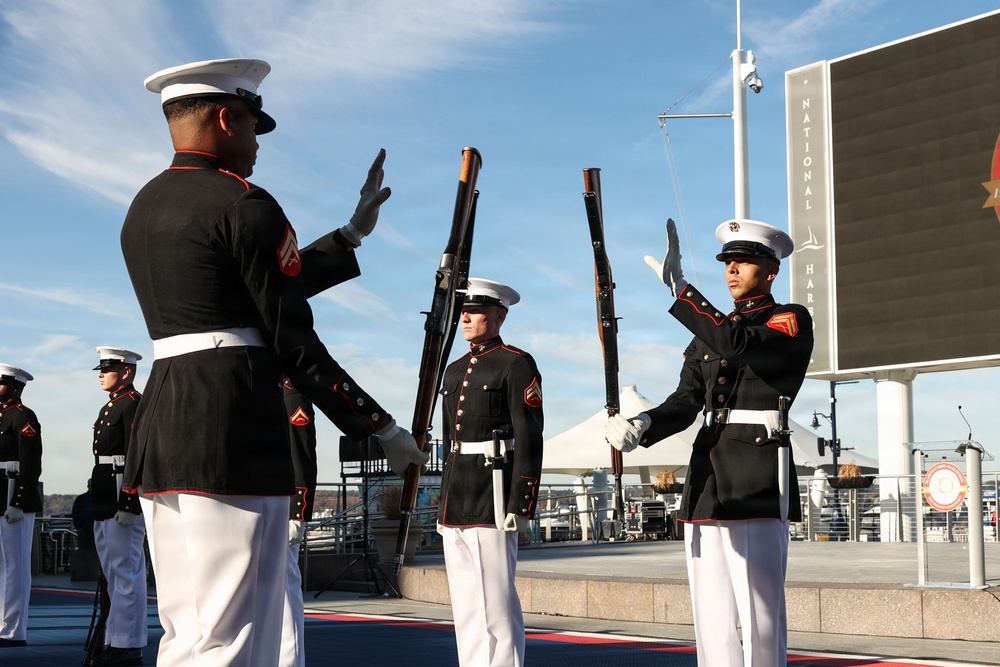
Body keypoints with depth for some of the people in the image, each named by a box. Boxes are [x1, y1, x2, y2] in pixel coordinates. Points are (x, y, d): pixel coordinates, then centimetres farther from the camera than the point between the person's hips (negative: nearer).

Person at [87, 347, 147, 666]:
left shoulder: (134, 404, -11)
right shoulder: (109, 408, 20)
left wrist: (127, 505, -23)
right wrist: (98, 505, 21)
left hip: (124, 501, -10)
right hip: (106, 503, 10)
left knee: (125, 573, -7)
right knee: (114, 574, 13)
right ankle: (116, 640, 18)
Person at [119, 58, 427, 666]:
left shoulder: (144, 209, 19)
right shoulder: (246, 206, -7)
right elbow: (295, 343, -10)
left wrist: (355, 234, 30)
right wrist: (382, 428, -2)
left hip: (161, 430, 9)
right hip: (233, 431, -9)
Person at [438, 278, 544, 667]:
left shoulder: (517, 365, -5)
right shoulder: (455, 371, 18)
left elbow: (529, 440, -10)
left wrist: (520, 504, -16)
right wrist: (444, 502, 19)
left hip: (492, 499, -8)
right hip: (456, 501, 8)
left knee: (496, 605, -6)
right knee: (465, 608, 10)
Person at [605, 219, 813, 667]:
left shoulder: (791, 321, 1)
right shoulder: (711, 330, 20)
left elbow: (738, 345, -20)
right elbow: (685, 403, 9)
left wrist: (679, 287, -21)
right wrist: (640, 426, -11)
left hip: (756, 484, -7)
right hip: (706, 484, 7)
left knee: (760, 616, -7)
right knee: (711, 620, 8)